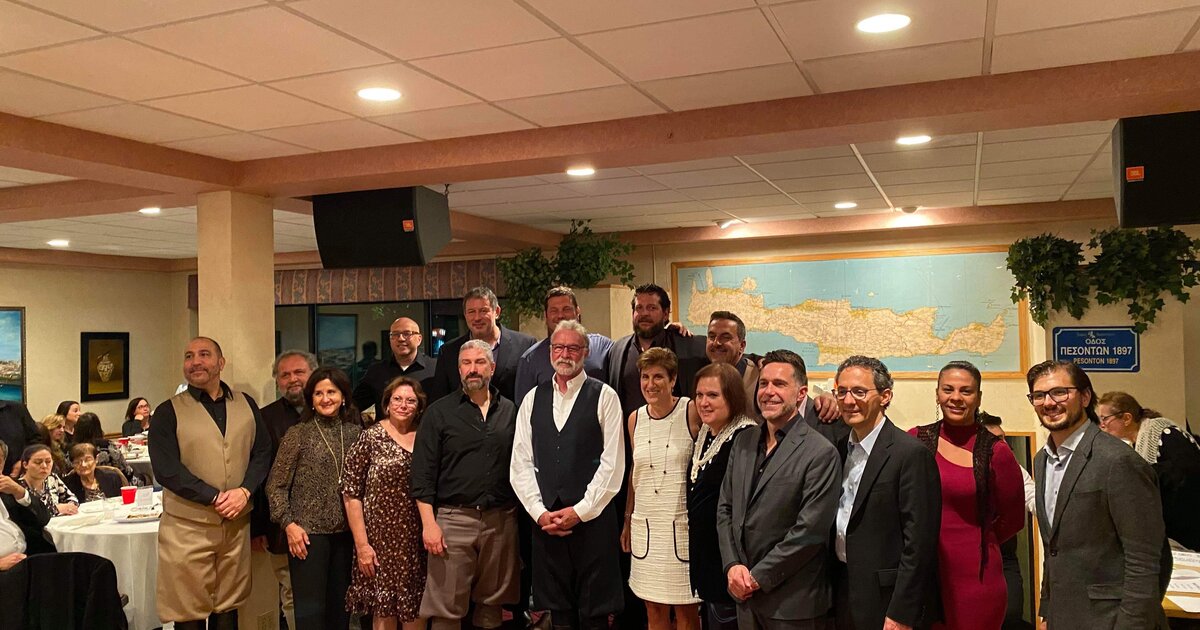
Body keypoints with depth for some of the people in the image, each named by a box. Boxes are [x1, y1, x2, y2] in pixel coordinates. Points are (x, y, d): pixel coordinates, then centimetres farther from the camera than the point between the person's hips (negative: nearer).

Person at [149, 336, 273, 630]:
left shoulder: (246, 404, 8)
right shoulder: (168, 412, -2)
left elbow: (262, 452, 6)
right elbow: (166, 469, -11)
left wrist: (245, 491, -12)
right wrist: (215, 498, -16)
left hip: (236, 525, 3)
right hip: (187, 527, -3)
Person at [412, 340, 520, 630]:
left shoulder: (509, 411, 9)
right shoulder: (440, 412, 2)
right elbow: (423, 473, -1)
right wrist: (428, 523, -9)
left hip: (501, 519, 3)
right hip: (454, 518, -2)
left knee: (493, 602, 12)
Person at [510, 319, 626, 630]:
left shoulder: (604, 397, 0)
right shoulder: (533, 399, 11)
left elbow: (613, 463, -6)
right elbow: (520, 463, 7)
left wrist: (580, 511, -9)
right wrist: (540, 512, -4)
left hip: (592, 518, -3)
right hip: (545, 519, 3)